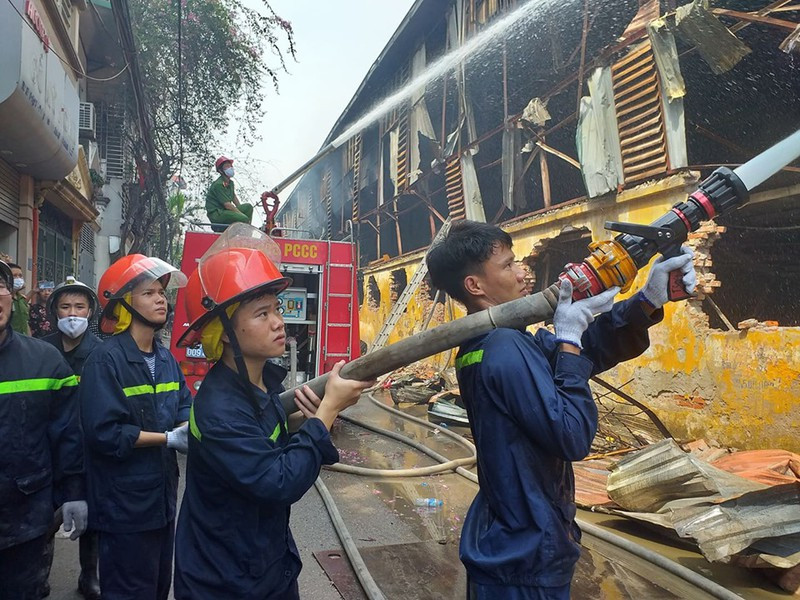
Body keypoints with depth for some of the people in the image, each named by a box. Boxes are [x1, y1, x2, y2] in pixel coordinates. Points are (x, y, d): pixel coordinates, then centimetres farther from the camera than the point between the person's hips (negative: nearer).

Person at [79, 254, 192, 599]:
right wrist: (169, 439, -20)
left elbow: (183, 405, 10)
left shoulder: (165, 358, 8)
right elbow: (103, 432, -24)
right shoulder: (106, 359, -18)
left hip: (162, 496, 8)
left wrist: (188, 429, -13)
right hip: (124, 504, -8)